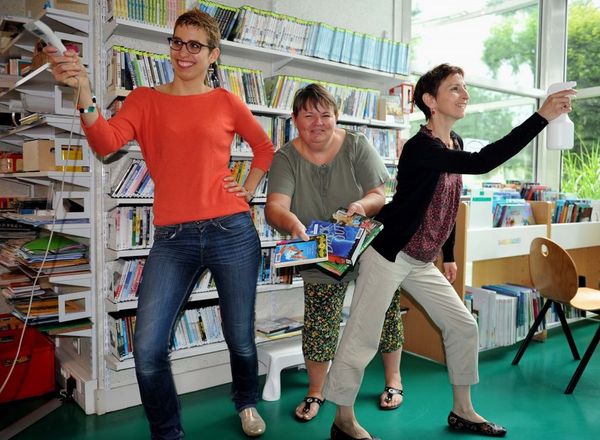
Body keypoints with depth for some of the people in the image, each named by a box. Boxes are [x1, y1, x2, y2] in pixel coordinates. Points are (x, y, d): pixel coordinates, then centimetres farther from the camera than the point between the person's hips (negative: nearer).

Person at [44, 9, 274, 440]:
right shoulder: (145, 100, 7)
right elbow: (106, 143, -11)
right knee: (148, 349, -6)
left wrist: (248, 190, 9)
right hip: (172, 239, 1)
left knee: (241, 338, 11)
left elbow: (265, 147, 20)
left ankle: (247, 403, 43)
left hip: (232, 233, 0)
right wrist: (84, 91, -25)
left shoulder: (226, 102, 6)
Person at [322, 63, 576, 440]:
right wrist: (542, 116, -34)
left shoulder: (454, 142, 7)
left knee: (463, 325, 12)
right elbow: (480, 163, -37)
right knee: (363, 338, -1)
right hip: (389, 255, -9)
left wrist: (449, 256, 19)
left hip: (423, 262, 9)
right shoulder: (420, 147, -22)